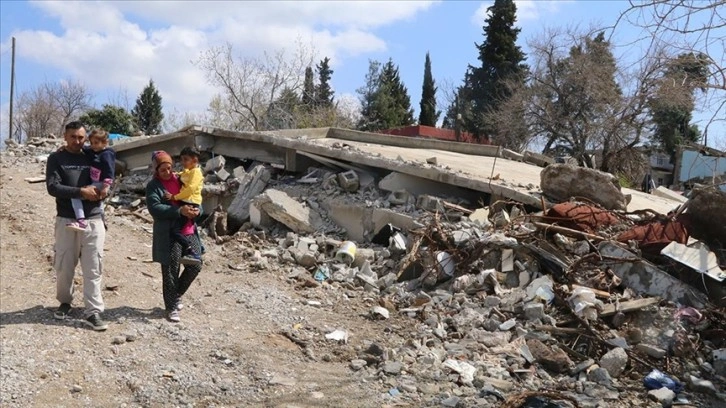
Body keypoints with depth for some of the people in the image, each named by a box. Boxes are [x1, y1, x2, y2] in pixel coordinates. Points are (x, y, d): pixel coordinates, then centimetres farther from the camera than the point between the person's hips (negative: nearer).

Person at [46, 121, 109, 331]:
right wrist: (81, 191, -18)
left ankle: (93, 312, 1)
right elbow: (52, 187, -9)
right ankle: (65, 302, 31)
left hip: (93, 220, 1)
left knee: (93, 268, -2)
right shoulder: (56, 159, 3)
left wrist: (102, 192, -8)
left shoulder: (92, 158, 11)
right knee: (64, 267, 8)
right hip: (66, 220, -1)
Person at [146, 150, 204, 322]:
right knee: (171, 272, 1)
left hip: (189, 232, 5)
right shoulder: (153, 186, -4)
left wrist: (197, 210, -9)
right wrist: (179, 211, -26)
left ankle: (177, 294, 29)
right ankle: (171, 307, 15)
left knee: (195, 265, 4)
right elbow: (155, 208, -18)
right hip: (169, 235, -5)